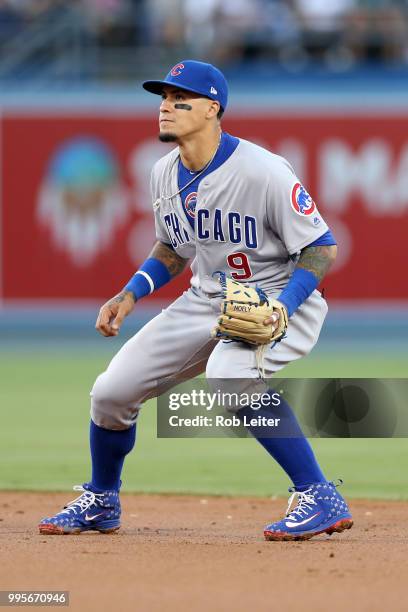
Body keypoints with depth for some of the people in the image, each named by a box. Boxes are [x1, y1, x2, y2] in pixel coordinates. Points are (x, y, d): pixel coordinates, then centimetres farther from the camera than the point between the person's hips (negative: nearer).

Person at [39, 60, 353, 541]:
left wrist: (281, 309, -30)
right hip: (207, 300, 7)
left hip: (283, 302, -7)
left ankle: (320, 499, -28)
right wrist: (130, 294, 2)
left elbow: (321, 246, -18)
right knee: (111, 391, 1)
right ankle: (100, 502, 30)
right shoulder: (166, 174, 1)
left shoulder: (263, 172, -22)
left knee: (230, 376, -38)